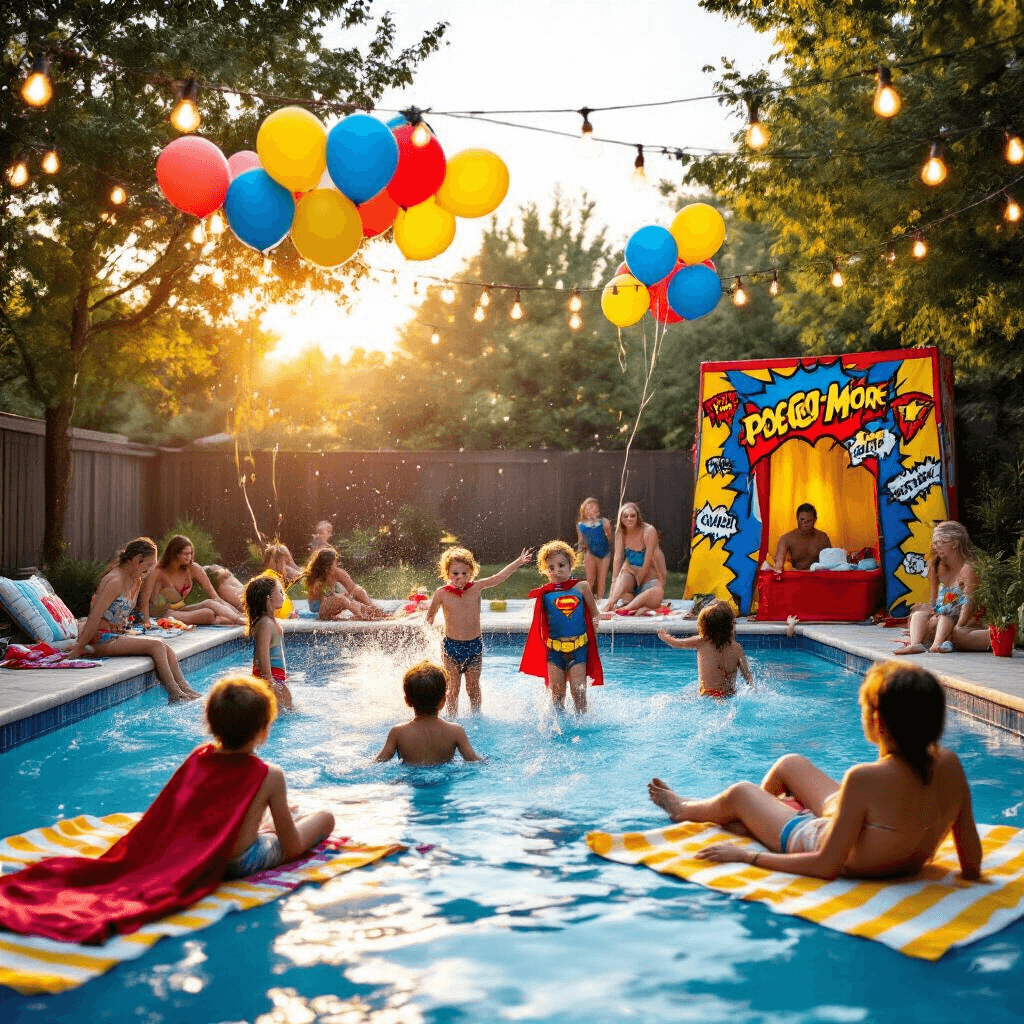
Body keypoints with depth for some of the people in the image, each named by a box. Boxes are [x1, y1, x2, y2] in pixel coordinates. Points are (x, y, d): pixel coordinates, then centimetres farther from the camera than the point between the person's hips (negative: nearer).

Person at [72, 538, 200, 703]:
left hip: (116, 636, 9)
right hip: (101, 639, -9)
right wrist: (79, 647, -22)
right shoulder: (116, 581, -18)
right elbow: (95, 617, -21)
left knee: (165, 646, -8)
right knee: (156, 645, -20)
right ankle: (174, 694, -21)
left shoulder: (136, 581, 12)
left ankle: (184, 688, -13)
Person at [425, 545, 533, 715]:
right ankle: (452, 719, 16)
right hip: (451, 645, -1)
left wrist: (519, 562, -3)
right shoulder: (442, 593, -6)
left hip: (474, 644, 2)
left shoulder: (476, 587, -2)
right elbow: (431, 614, 11)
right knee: (453, 688, 4)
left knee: (473, 688, 10)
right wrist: (430, 620, -6)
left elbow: (499, 577, 0)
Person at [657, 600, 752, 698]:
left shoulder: (701, 643, -1)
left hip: (707, 694, -2)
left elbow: (677, 643, 14)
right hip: (730, 696, 2)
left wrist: (663, 635, 32)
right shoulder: (737, 649, 0)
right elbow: (748, 677, -1)